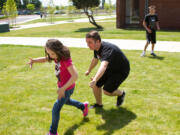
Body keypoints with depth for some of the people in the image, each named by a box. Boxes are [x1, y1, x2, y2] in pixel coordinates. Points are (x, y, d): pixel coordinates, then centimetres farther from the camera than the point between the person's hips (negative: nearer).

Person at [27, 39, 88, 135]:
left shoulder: (65, 59, -32)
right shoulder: (56, 56, -8)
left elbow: (75, 75, -38)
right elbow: (44, 59, 2)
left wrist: (63, 88, -39)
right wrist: (34, 60, -19)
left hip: (67, 88, -9)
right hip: (62, 86, 9)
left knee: (56, 110, -5)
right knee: (66, 101, 34)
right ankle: (83, 106, 56)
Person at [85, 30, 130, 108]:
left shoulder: (107, 49, -37)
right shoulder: (96, 48, -9)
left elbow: (103, 66, -55)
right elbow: (95, 60, 15)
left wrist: (95, 80, -69)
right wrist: (89, 71, 29)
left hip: (121, 71, -8)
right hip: (110, 69, 8)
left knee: (107, 91, -16)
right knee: (95, 85, 0)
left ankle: (121, 94, 17)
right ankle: (99, 104, 25)